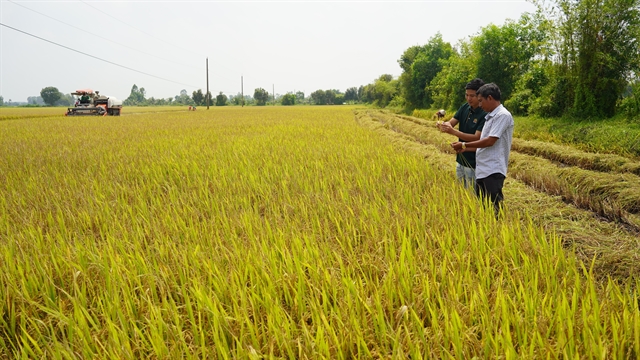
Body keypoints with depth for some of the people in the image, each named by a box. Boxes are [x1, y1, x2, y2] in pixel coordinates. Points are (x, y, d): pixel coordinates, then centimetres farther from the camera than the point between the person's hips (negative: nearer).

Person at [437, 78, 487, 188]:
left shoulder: (485, 114, -19)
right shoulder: (465, 107, 2)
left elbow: (477, 137, -23)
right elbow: (452, 122, -2)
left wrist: (453, 132, -33)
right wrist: (443, 124, -26)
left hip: (473, 164, -7)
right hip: (461, 159, 7)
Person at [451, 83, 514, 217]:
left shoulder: (503, 115, -10)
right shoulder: (490, 116, 19)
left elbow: (490, 141, -17)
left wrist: (464, 145, -9)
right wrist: (466, 150, 16)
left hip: (493, 171, -10)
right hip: (482, 170, 10)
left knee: (493, 210, -8)